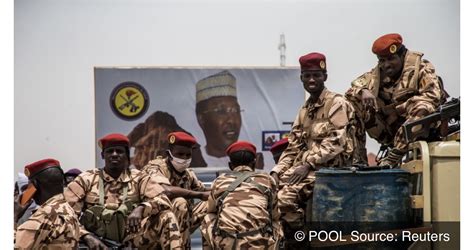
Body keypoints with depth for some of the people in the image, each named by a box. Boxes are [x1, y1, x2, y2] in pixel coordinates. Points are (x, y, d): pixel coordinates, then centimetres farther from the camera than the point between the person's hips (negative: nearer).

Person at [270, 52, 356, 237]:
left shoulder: (337, 104, -6)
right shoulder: (304, 110, 19)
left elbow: (335, 143, -16)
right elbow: (293, 146, 16)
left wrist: (308, 164, -21)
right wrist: (277, 171, 1)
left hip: (329, 168, -8)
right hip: (305, 166, 8)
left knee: (285, 197, -26)